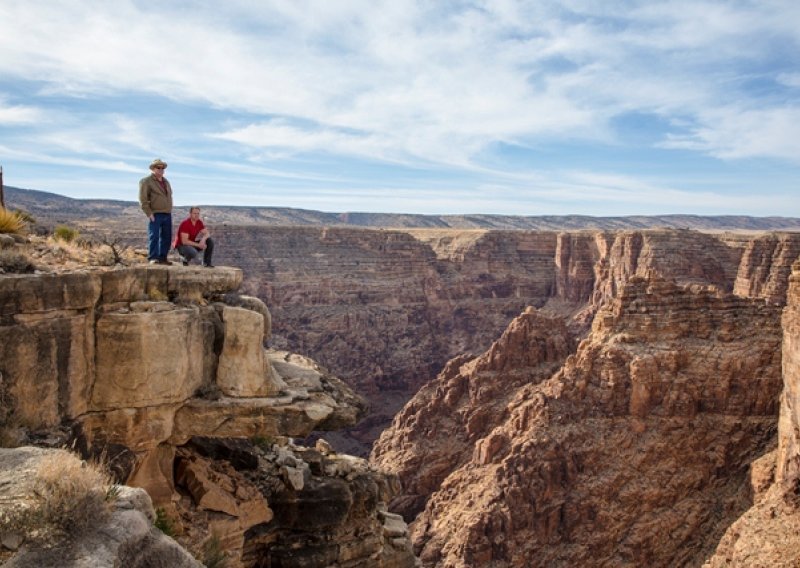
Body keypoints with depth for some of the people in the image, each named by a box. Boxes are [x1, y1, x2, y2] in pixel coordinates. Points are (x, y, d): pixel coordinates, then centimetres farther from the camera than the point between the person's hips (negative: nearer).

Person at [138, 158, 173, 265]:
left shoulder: (166, 181, 19)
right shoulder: (146, 181, -2)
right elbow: (143, 199, -9)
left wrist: (169, 211, 15)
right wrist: (149, 213, -15)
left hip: (167, 214, 7)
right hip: (155, 215, -7)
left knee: (167, 237, 6)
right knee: (154, 236, -9)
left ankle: (162, 257, 12)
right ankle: (153, 258, -7)